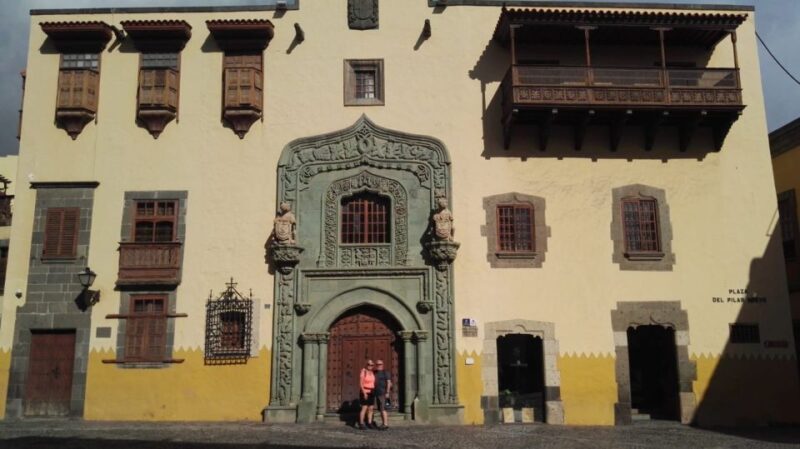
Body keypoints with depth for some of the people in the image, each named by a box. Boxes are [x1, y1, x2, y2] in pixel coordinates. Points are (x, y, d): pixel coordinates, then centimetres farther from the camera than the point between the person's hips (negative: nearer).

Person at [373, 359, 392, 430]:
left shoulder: (385, 372, -7)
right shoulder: (375, 373, 16)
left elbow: (389, 382, -13)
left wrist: (387, 392, -19)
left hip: (383, 393, -8)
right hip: (377, 393, 8)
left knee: (382, 409, -13)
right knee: (380, 409, 7)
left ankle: (386, 424, -13)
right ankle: (383, 424, 10)